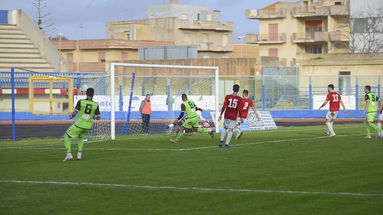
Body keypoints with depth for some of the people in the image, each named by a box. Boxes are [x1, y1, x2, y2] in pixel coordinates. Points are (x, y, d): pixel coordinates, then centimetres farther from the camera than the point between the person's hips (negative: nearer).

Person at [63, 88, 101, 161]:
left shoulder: (81, 102, -10)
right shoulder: (95, 105, -3)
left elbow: (74, 113, -12)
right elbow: (98, 117, -1)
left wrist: (71, 116, 9)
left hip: (79, 124, -4)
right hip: (88, 127, 4)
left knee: (67, 136, 16)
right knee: (81, 137, 33)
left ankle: (69, 154, 2)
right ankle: (79, 154, 21)